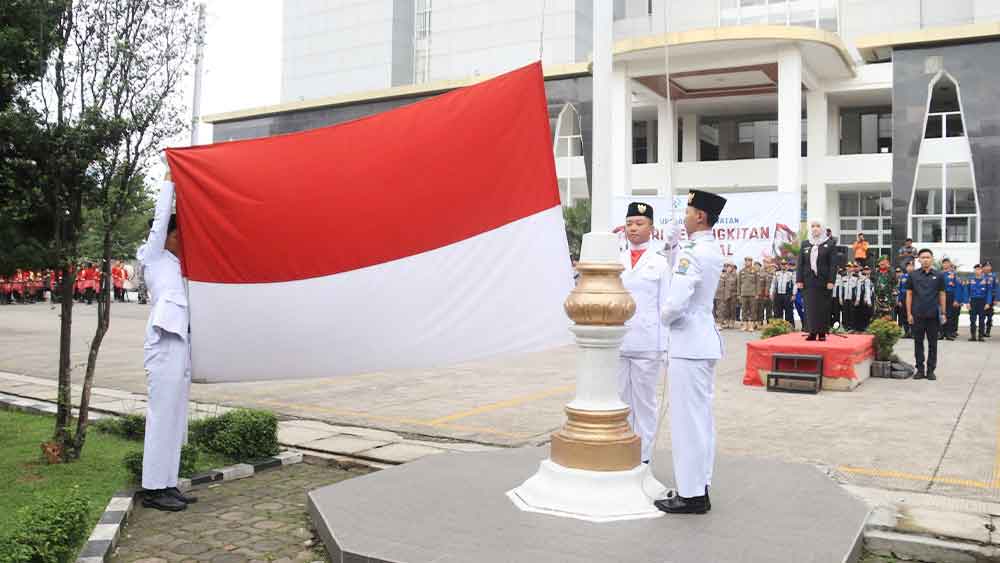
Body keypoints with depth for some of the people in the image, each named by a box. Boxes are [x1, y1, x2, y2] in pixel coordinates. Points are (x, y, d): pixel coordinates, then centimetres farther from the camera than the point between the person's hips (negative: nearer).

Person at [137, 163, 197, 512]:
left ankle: (167, 484, 15)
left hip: (181, 346, 9)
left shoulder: (176, 264, 22)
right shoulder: (154, 258, 2)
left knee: (174, 419, 9)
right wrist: (169, 180, 5)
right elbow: (161, 217, -1)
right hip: (165, 348, -9)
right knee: (162, 418, -7)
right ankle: (153, 489, -1)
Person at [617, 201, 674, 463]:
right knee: (620, 400, 9)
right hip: (616, 341, 3)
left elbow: (665, 304, 1)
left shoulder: (660, 262, 3)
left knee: (645, 401, 5)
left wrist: (665, 344, -5)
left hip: (647, 343, -3)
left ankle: (643, 458, 13)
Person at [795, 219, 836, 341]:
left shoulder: (829, 244, 2)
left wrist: (831, 281, -11)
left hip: (824, 281, -2)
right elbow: (800, 263, 8)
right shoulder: (805, 244, 10)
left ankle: (822, 332, 7)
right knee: (811, 307, 0)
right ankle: (812, 332, 5)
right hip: (809, 281, 2)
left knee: (823, 307, 1)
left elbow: (832, 264, -3)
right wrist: (799, 280, 0)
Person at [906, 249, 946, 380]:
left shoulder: (938, 276, 4)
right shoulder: (913, 275, 3)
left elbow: (942, 294, 6)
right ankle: (920, 369, 14)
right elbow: (909, 294, 4)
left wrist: (943, 313, 1)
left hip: (933, 315, 0)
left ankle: (931, 370, 13)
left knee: (932, 344, 5)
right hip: (917, 315, 0)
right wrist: (909, 313, -1)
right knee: (918, 342, 6)